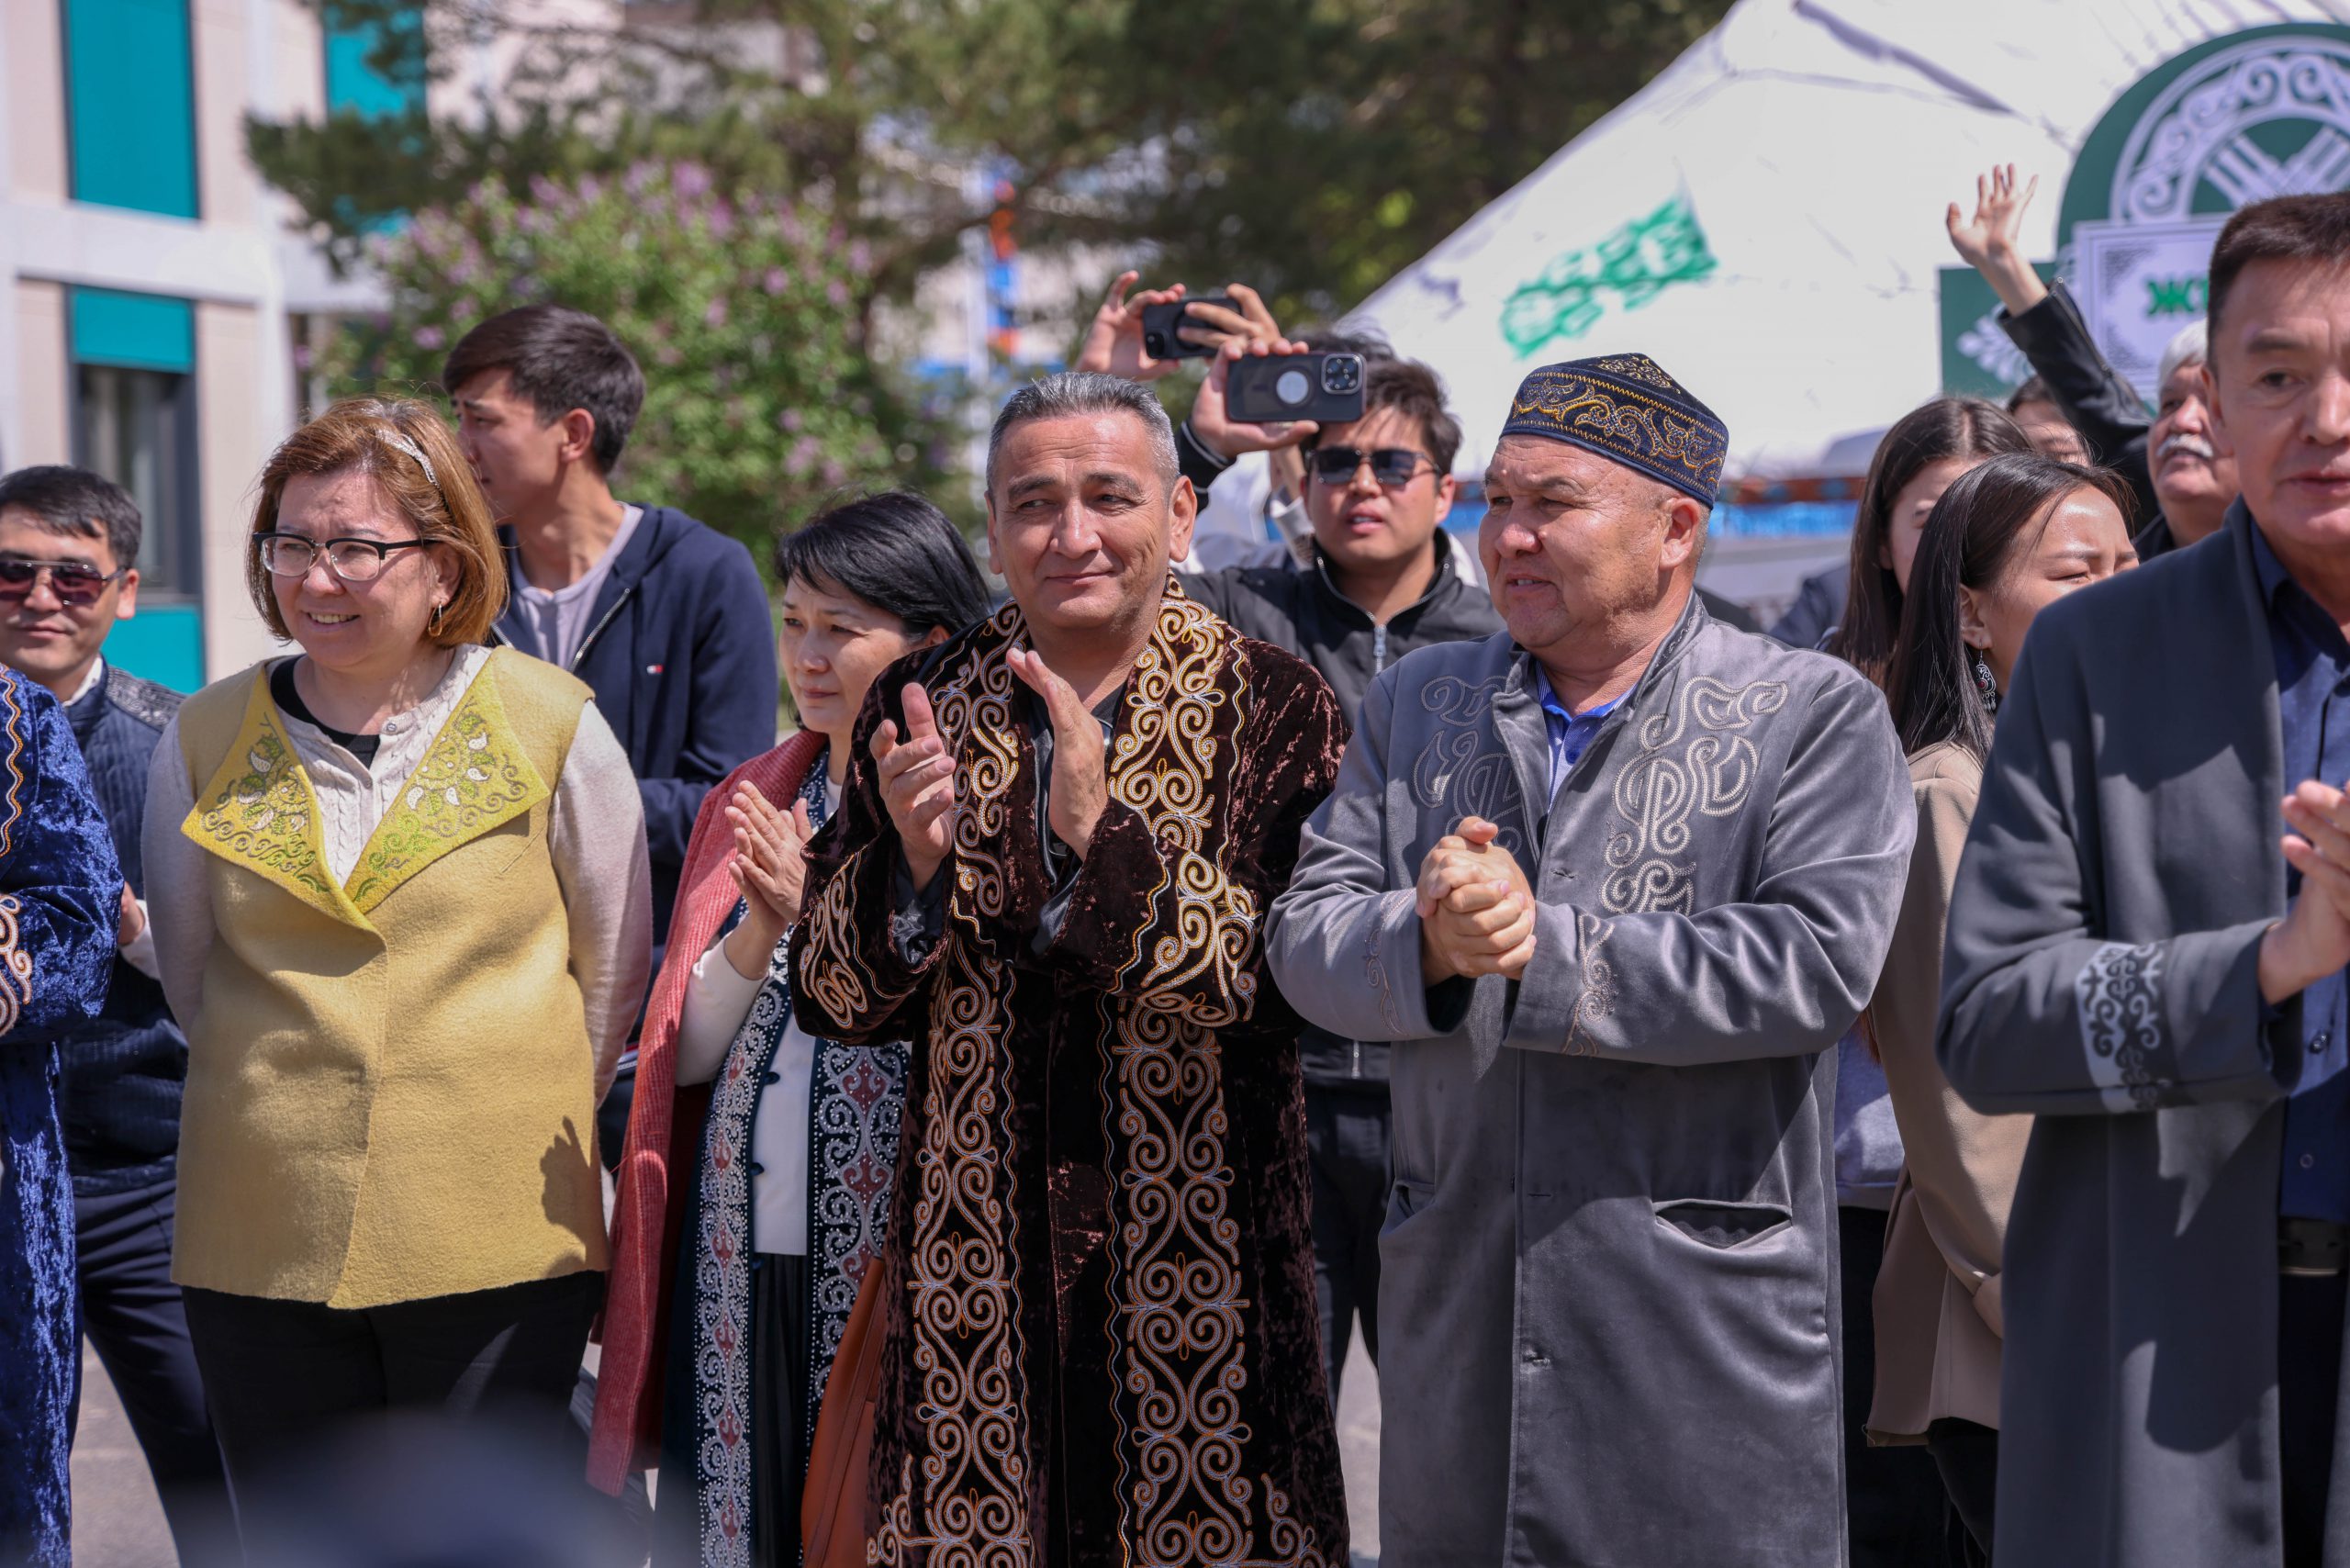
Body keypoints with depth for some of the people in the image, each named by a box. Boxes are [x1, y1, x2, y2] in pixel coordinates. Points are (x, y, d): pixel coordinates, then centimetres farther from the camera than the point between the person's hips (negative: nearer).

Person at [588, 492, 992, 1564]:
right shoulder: (753, 802, 12)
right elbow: (681, 1052, 7)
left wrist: (824, 916, -15)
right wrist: (760, 930, -9)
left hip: (893, 1259, -5)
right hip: (740, 1254, 5)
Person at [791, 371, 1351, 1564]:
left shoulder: (1270, 710, -3)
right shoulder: (920, 708, 5)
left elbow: (1271, 983, -14)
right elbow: (831, 998, 5)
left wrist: (1100, 828, -25)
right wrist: (911, 857, -14)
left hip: (1197, 1257, -2)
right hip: (975, 1258, 2)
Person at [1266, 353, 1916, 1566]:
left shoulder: (1813, 714, -1)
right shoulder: (1416, 704, 13)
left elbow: (1817, 962, -15)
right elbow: (1305, 938, 6)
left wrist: (1545, 949, -17)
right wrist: (1428, 942, -16)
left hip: (1708, 1321, -4)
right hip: (1455, 1310, 4)